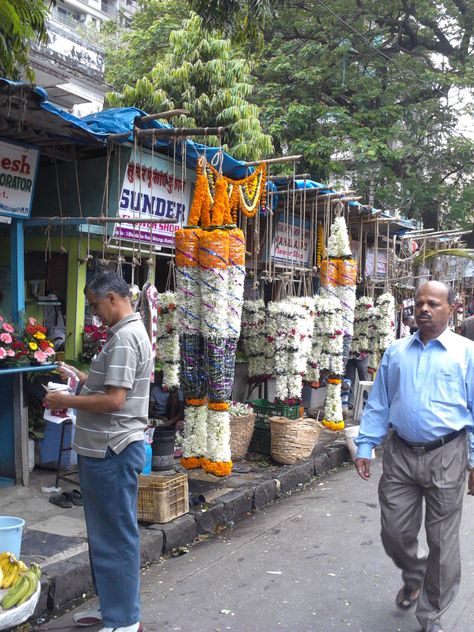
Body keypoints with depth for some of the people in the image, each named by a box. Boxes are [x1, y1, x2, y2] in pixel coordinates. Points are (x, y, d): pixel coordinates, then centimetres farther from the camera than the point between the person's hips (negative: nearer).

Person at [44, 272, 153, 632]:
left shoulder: (124, 337, -18)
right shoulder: (131, 332, 14)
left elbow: (114, 400, -24)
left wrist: (66, 401, -13)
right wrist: (84, 379, 13)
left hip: (112, 451, -10)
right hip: (110, 448, 10)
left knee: (117, 535, 0)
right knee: (107, 532, 18)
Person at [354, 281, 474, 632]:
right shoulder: (396, 352, 8)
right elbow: (378, 404, 10)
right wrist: (365, 446, 5)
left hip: (446, 457, -3)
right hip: (400, 454, 3)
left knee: (442, 541, 6)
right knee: (395, 533, 10)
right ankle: (413, 577, 43)